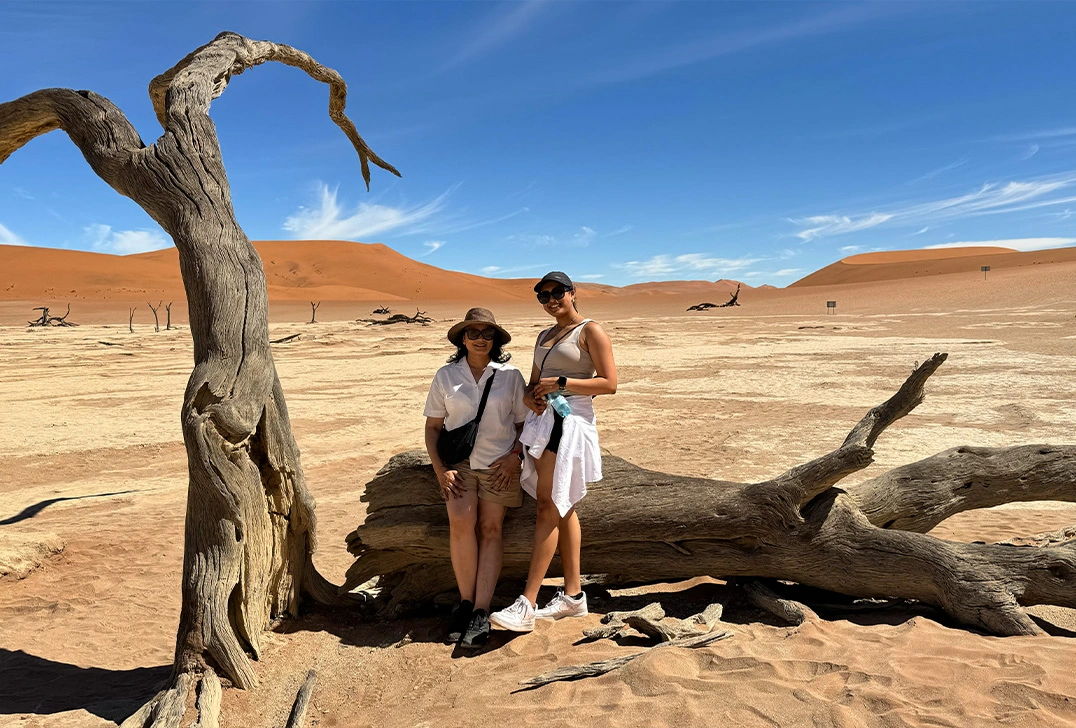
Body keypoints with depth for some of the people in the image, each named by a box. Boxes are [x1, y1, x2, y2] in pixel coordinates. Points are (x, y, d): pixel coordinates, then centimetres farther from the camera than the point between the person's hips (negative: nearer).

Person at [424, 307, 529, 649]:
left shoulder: (510, 375, 3)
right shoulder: (446, 376, 5)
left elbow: (524, 423, 8)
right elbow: (433, 427, 7)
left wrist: (514, 457, -7)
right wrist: (440, 470, -4)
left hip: (499, 463, 0)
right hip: (459, 463, 0)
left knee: (490, 528, -11)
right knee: (461, 521, -21)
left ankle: (481, 612, -10)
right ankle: (465, 602, -7)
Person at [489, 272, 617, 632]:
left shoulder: (591, 331, -4)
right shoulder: (545, 336, 20)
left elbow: (610, 384, -11)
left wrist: (561, 383, -16)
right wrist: (530, 398, -2)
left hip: (571, 423, -8)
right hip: (542, 421, 8)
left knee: (549, 508, -10)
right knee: (563, 509, 10)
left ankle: (527, 605, -8)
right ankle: (573, 595, 18)